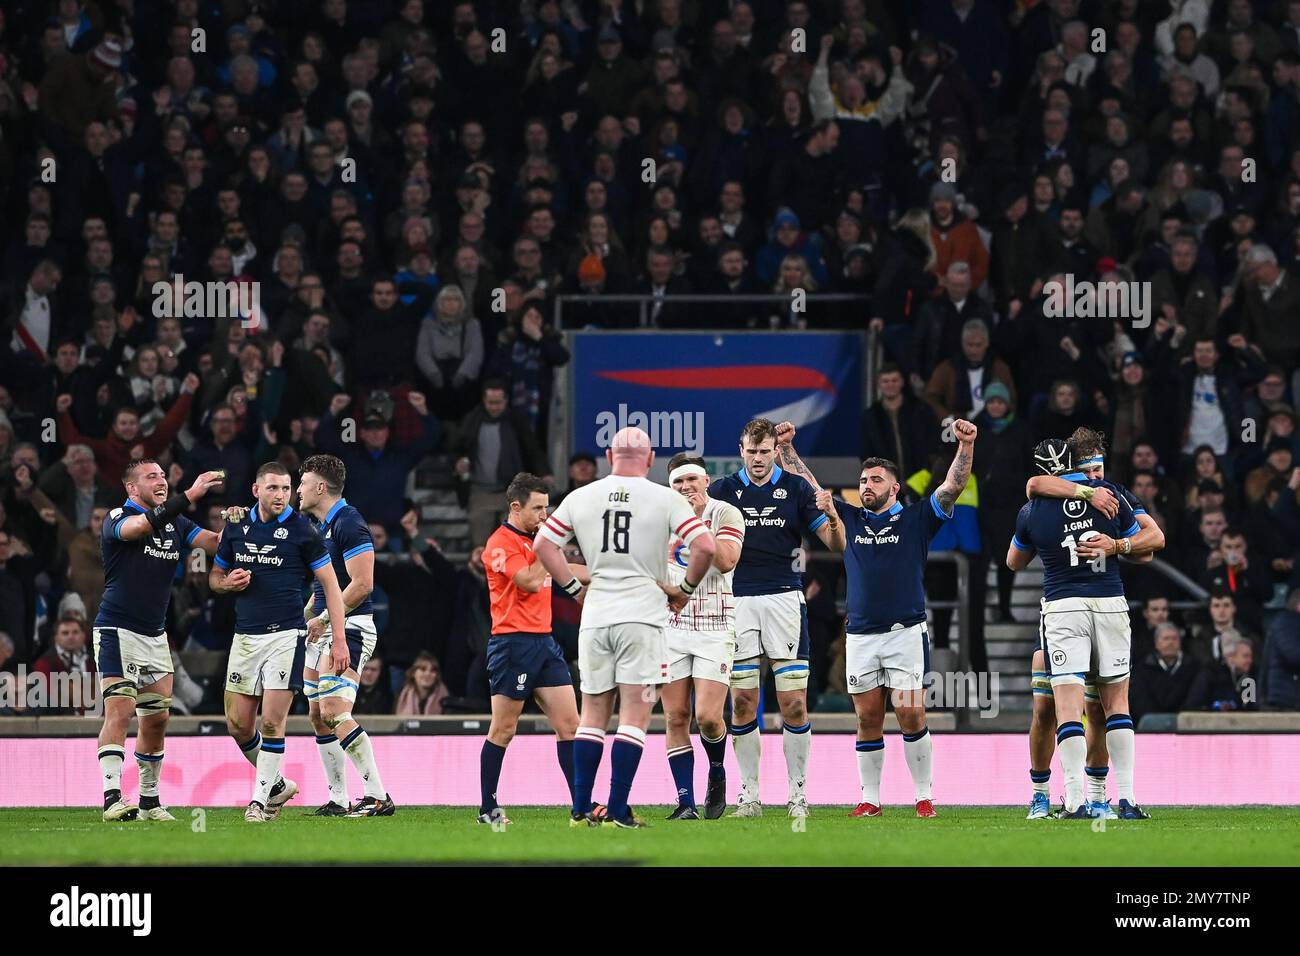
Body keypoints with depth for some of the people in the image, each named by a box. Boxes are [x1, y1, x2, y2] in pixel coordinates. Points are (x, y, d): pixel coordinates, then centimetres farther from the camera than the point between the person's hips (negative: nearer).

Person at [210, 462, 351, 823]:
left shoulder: (301, 530, -5)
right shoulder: (236, 528, 7)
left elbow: (330, 585, -2)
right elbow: (214, 576, 20)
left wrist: (339, 640, -9)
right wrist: (228, 583, -5)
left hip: (286, 636, -5)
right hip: (245, 637, 5)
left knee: (272, 721, -10)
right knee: (238, 723, 3)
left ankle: (260, 798, 0)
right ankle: (276, 784, 23)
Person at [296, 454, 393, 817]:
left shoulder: (348, 523, -14)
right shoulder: (318, 525, 17)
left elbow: (362, 584, -20)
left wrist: (323, 619, -15)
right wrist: (304, 615, 14)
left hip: (349, 627, -10)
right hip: (322, 631, 11)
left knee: (334, 712, -19)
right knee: (317, 715, 8)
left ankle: (378, 797, -19)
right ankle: (338, 799, 12)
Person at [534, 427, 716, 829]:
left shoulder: (581, 498, 6)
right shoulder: (665, 500, -3)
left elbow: (543, 545, 9)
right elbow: (705, 547, -9)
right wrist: (686, 589, 6)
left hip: (596, 615, 3)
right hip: (643, 614, -3)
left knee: (593, 714, 11)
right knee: (634, 716, -2)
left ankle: (581, 809, 9)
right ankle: (617, 811, -8)